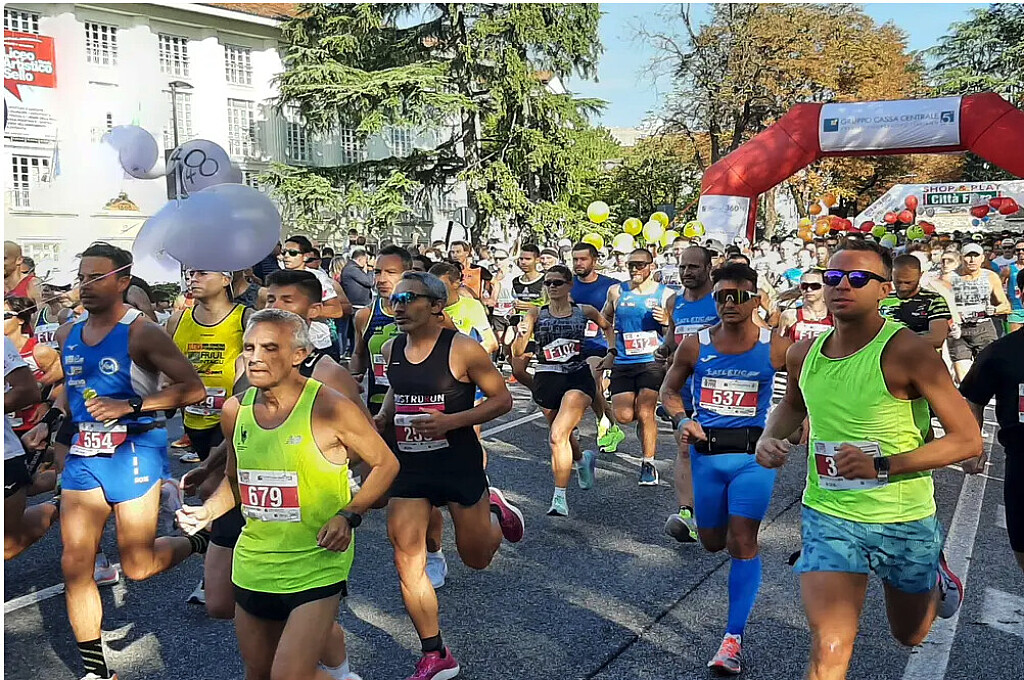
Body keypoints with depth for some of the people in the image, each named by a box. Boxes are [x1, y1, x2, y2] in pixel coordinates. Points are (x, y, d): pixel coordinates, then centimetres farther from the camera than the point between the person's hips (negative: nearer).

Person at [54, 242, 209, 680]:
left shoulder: (142, 332, -12)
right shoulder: (68, 334, 9)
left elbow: (193, 389, -18)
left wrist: (129, 406, -23)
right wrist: (69, 427, 18)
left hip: (134, 451, -6)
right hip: (84, 453, 6)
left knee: (137, 567, 0)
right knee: (75, 565, 4)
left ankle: (200, 541, 32)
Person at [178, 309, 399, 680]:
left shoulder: (329, 408, -16)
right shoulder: (235, 410, 0)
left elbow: (385, 463, -6)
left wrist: (349, 515, -17)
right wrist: (207, 511, -2)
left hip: (317, 565, -6)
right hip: (253, 563, 6)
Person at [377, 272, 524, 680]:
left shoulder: (462, 348, -16)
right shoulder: (391, 349, 1)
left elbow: (502, 399, -11)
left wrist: (451, 421, -23)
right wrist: (382, 419, 1)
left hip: (459, 463, -4)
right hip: (408, 466, 4)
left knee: (477, 558, 11)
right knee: (407, 562, 0)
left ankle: (496, 512, 44)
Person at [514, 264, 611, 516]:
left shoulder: (584, 312, 3)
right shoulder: (536, 314, 0)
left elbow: (607, 326, 24)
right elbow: (517, 352, -8)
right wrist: (521, 335, -28)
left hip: (578, 377, -3)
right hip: (546, 380, 3)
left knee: (557, 436, -20)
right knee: (563, 434, 22)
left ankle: (560, 497, -11)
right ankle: (583, 460, 57)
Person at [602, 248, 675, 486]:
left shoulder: (666, 294, 0)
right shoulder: (617, 292, 5)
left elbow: (673, 336, 2)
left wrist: (666, 322, -19)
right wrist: (610, 350, 16)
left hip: (653, 361, -2)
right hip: (622, 363, 2)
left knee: (645, 412, -12)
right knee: (624, 416, -5)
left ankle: (648, 464, 5)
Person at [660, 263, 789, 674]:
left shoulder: (775, 348, -6)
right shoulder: (695, 346, -2)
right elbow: (669, 389, 11)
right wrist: (681, 420, -8)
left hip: (755, 454, -2)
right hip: (706, 452, 3)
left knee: (742, 542, -8)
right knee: (712, 542, 15)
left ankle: (733, 638, 1)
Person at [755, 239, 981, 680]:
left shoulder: (907, 353, -18)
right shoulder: (803, 354, -3)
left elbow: (969, 440, -17)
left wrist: (882, 466, -27)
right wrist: (769, 437, -1)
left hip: (905, 520, -2)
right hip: (828, 516, 2)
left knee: (910, 635, 25)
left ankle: (937, 578, 56)